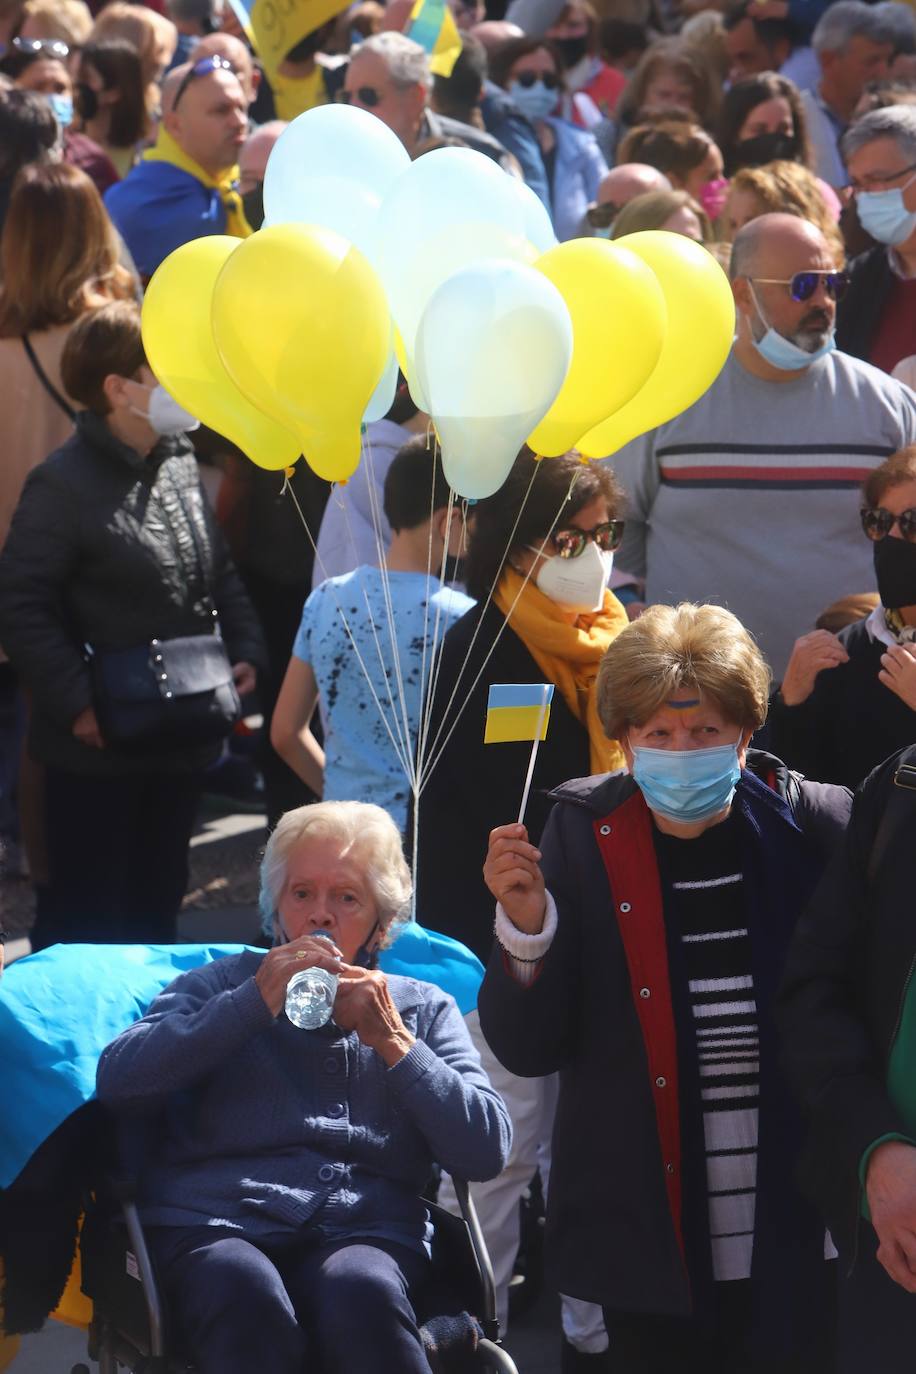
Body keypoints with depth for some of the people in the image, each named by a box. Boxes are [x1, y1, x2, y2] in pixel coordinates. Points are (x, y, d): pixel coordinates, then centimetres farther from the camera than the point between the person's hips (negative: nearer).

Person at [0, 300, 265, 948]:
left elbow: (220, 572, 17)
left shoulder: (180, 463, 7)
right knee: (87, 914, 3)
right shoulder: (64, 484, -17)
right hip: (99, 747, -7)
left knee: (159, 897, 18)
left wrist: (244, 652, 3)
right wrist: (76, 703, -21)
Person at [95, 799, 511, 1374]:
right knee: (247, 1295, -37)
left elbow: (486, 1151, 7)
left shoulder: (423, 1009, 22)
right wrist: (254, 1003, -2)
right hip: (216, 1225, -1)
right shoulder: (223, 984, 21)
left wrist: (391, 1042, 0)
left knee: (362, 1290, -36)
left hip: (365, 1230, 1)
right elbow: (118, 1082, 2)